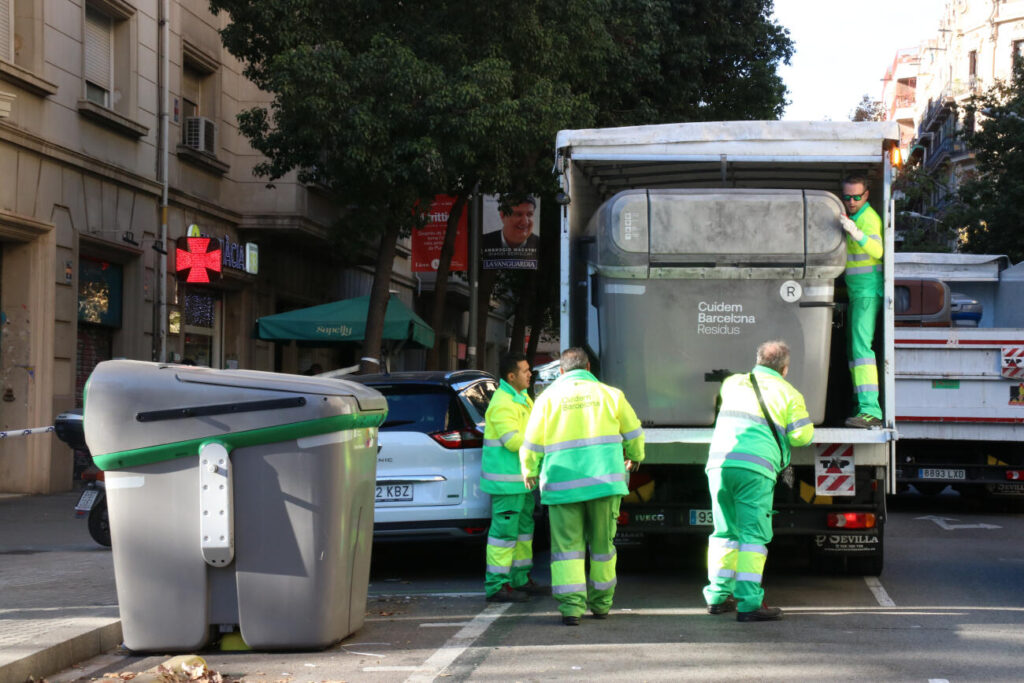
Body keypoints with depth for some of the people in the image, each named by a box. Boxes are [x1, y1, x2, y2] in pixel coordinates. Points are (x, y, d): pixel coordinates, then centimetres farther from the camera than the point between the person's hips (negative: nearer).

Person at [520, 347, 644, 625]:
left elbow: (532, 445, 2)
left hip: (563, 484, -1)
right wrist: (634, 457, 36)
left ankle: (571, 605, -9)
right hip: (604, 480, 1)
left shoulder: (548, 397, 2)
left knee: (567, 546, 2)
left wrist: (529, 472, 20)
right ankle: (601, 603, 21)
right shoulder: (609, 394, 7)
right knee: (602, 543, 13)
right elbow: (633, 433, 15)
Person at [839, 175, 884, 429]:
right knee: (852, 348, 14)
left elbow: (877, 250, -34)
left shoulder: (868, 218, -14)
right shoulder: (854, 217, 16)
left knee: (861, 345, -21)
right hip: (856, 292, 11)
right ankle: (861, 403, 20)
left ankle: (870, 410, -30)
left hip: (867, 291, -11)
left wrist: (856, 233, -47)